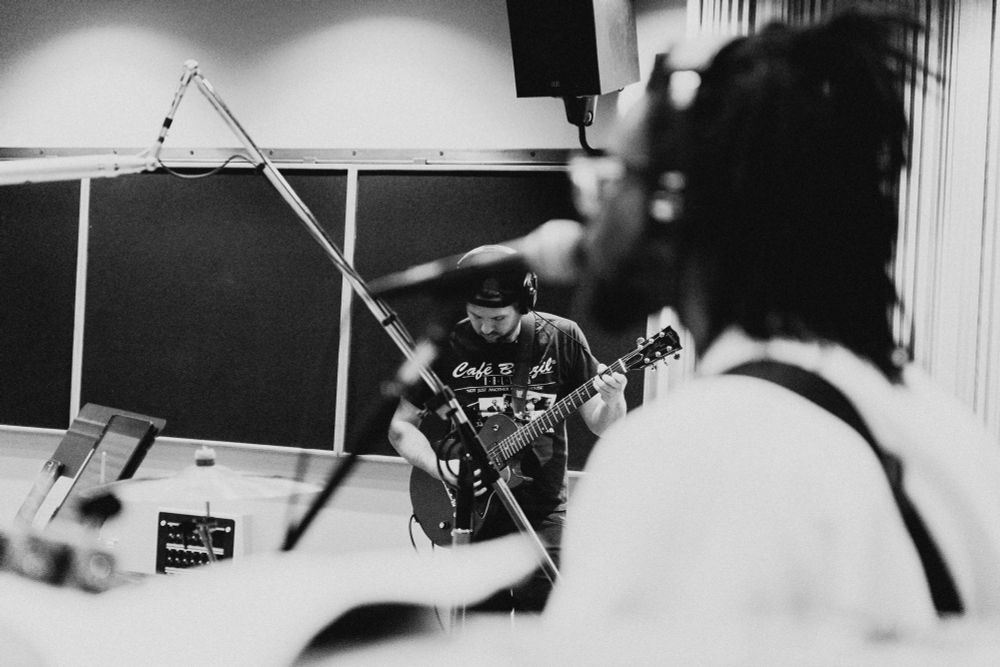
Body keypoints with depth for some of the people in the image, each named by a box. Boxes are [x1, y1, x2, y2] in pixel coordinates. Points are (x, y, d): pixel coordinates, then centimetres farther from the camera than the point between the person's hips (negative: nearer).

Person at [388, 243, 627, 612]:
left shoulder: (561, 338, -1)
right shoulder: (448, 346, -1)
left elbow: (599, 426, 4)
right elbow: (401, 426, 6)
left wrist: (613, 401, -19)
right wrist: (441, 468, -12)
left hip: (540, 513, -1)